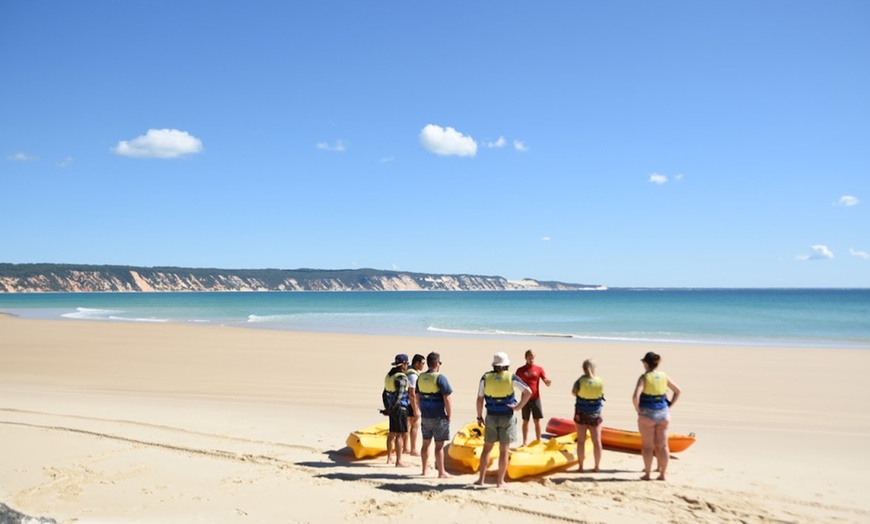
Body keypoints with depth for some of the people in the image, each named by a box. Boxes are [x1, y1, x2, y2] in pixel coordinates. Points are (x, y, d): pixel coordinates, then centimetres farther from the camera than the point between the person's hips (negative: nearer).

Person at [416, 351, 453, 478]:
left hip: (425, 416, 6)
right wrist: (449, 416, -8)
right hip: (439, 417, -6)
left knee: (425, 443, 15)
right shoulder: (440, 378, -16)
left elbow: (417, 397, 13)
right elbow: (447, 399, -18)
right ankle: (441, 472, 8)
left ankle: (425, 470, 23)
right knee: (439, 446, 1)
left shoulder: (420, 378, 5)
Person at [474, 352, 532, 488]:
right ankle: (500, 481, 12)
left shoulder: (486, 377, -2)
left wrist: (479, 417, 8)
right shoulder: (511, 377, -5)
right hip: (507, 417, -1)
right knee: (504, 450, 7)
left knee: (487, 448, 14)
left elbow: (480, 399, -1)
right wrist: (519, 406, -7)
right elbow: (528, 391, -14)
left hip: (491, 417, 1)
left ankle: (481, 479, 15)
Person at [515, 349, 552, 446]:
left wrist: (547, 382, -27)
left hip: (536, 398, 0)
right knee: (525, 421, 7)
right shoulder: (520, 370, 2)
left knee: (537, 421, 2)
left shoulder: (539, 369, 2)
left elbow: (546, 382, -3)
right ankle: (525, 442, 14)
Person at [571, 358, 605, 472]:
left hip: (581, 414, -1)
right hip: (595, 414, 1)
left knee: (581, 441, 6)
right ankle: (597, 466, 11)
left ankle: (581, 466, 9)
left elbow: (573, 393, -2)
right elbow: (601, 394, 2)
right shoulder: (600, 381, -9)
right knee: (596, 441, 8)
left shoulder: (580, 381, -14)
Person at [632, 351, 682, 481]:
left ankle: (647, 474, 8)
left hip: (647, 415, -4)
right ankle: (663, 473, 15)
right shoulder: (664, 376, 3)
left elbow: (636, 396, -23)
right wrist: (670, 405, 15)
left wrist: (637, 409, -8)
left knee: (647, 446, 4)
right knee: (662, 445, 10)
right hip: (663, 413, 4)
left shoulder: (644, 377, -12)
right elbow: (677, 391, 13)